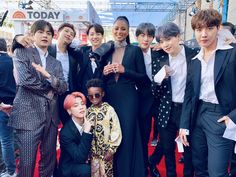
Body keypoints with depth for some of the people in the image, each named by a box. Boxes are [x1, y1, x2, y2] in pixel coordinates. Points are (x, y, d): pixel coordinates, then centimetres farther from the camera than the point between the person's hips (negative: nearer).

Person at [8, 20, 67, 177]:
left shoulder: (56, 63, 17)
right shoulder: (22, 52, 5)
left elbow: (64, 87, 4)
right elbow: (24, 79, -10)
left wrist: (48, 76, -13)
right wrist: (49, 88, -1)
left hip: (51, 115, 5)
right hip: (29, 114, -4)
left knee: (49, 161, 11)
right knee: (27, 163, -2)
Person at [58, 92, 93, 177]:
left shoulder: (90, 123, -8)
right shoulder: (65, 132, -21)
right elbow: (79, 158, -28)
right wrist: (86, 132, -31)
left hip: (87, 163, 5)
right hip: (69, 168, -5)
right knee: (86, 170, -31)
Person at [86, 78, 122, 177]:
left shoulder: (109, 110, -12)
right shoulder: (88, 111, 1)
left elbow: (116, 131, -12)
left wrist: (111, 150, -11)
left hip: (106, 152, -3)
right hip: (92, 152, 4)